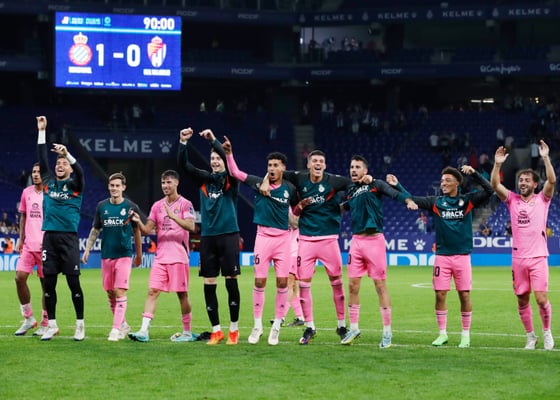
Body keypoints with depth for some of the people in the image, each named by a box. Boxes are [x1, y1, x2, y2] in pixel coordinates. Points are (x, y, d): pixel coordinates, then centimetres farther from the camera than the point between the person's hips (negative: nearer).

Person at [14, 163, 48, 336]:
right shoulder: (26, 193, 11)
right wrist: (21, 239, 14)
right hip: (28, 245, 5)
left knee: (46, 283, 1)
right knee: (19, 277, -6)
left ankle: (45, 324, 10)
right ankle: (28, 318, 8)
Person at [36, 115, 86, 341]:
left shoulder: (75, 185, 3)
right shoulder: (48, 182, 12)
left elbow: (80, 171, -16)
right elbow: (42, 158, 10)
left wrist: (67, 153, -30)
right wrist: (41, 131, 7)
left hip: (69, 237, -4)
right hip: (49, 236, 4)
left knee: (73, 282, -4)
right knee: (49, 282, 3)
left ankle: (80, 326, 4)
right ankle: (52, 326, 10)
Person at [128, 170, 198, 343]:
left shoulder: (185, 204, -2)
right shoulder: (157, 206, 12)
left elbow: (191, 226, -17)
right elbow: (147, 230, 10)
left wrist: (173, 216, -28)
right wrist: (138, 221, -11)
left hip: (179, 257, -4)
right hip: (160, 257, 4)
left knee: (182, 294, 2)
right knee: (152, 291, -6)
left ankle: (187, 333, 13)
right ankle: (144, 331, -12)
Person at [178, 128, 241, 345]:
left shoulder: (231, 180, 0)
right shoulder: (204, 179, 9)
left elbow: (230, 161, -19)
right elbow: (184, 164, -1)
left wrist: (214, 140, -25)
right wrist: (183, 143, -14)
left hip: (228, 235, -3)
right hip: (208, 236, 3)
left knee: (231, 282, -3)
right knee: (209, 284, 2)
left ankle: (234, 330, 6)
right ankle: (216, 331, 10)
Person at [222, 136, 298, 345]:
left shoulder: (290, 189, 4)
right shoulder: (259, 183, 0)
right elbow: (235, 173, -4)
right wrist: (229, 153, -15)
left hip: (283, 237, 1)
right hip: (263, 236, -1)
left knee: (282, 282, -3)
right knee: (259, 281, -3)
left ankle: (276, 326, 8)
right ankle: (257, 326, 7)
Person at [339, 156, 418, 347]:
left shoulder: (376, 185, 0)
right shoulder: (350, 192, 16)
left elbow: (397, 193, -12)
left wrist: (408, 201, -32)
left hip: (374, 240, -5)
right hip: (356, 240, 5)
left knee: (380, 285, -4)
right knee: (353, 285, 5)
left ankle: (387, 332, 1)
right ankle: (354, 328, 16)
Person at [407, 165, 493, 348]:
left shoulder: (468, 201, 2)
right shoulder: (436, 202, 4)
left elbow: (489, 190, -7)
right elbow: (412, 200, -2)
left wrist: (474, 173, -16)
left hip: (462, 256, -1)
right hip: (442, 256, 1)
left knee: (465, 295, 0)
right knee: (440, 295, 0)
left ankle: (466, 335, 12)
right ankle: (442, 333, 12)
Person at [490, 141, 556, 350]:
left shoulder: (542, 199, 4)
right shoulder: (512, 200, 9)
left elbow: (552, 180, -12)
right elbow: (495, 185, -4)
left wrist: (545, 158, -20)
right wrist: (497, 164, -16)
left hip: (538, 257, -2)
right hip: (518, 258, 3)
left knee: (541, 299, -9)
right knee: (522, 300, 4)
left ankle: (547, 332, 12)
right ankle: (530, 336, 17)